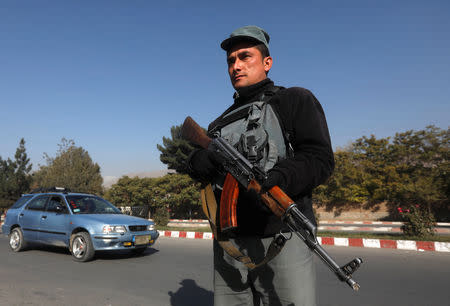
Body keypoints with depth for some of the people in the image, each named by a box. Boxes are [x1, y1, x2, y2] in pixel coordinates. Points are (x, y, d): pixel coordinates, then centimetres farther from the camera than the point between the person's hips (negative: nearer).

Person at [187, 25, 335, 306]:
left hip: (281, 237, -4)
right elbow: (202, 169, 17)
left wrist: (276, 178, -24)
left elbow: (321, 158, -5)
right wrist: (198, 162, -8)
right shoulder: (222, 122, 23)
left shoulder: (295, 100, 7)